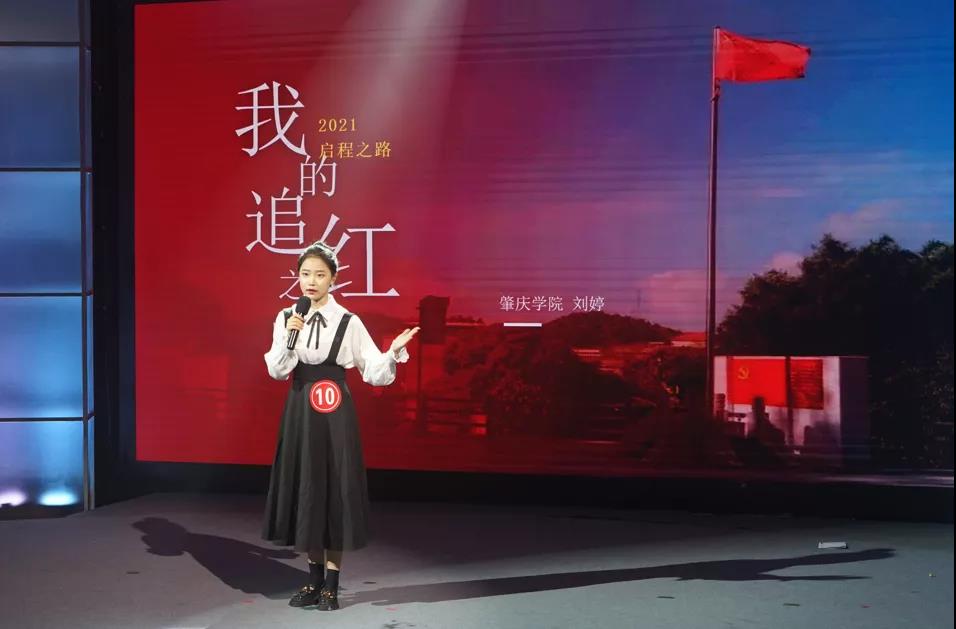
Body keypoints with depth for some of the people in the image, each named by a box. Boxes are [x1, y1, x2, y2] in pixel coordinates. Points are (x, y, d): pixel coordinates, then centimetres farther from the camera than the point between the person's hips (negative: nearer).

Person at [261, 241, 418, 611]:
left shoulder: (348, 322, -5)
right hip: (300, 414, 3)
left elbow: (375, 373, -6)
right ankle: (315, 580, 26)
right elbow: (277, 372, -4)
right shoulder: (286, 318, 3)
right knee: (304, 490, 9)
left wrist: (394, 351, -23)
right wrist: (289, 338, -18)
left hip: (335, 416, -3)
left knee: (336, 491, 2)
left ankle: (331, 584, 16)